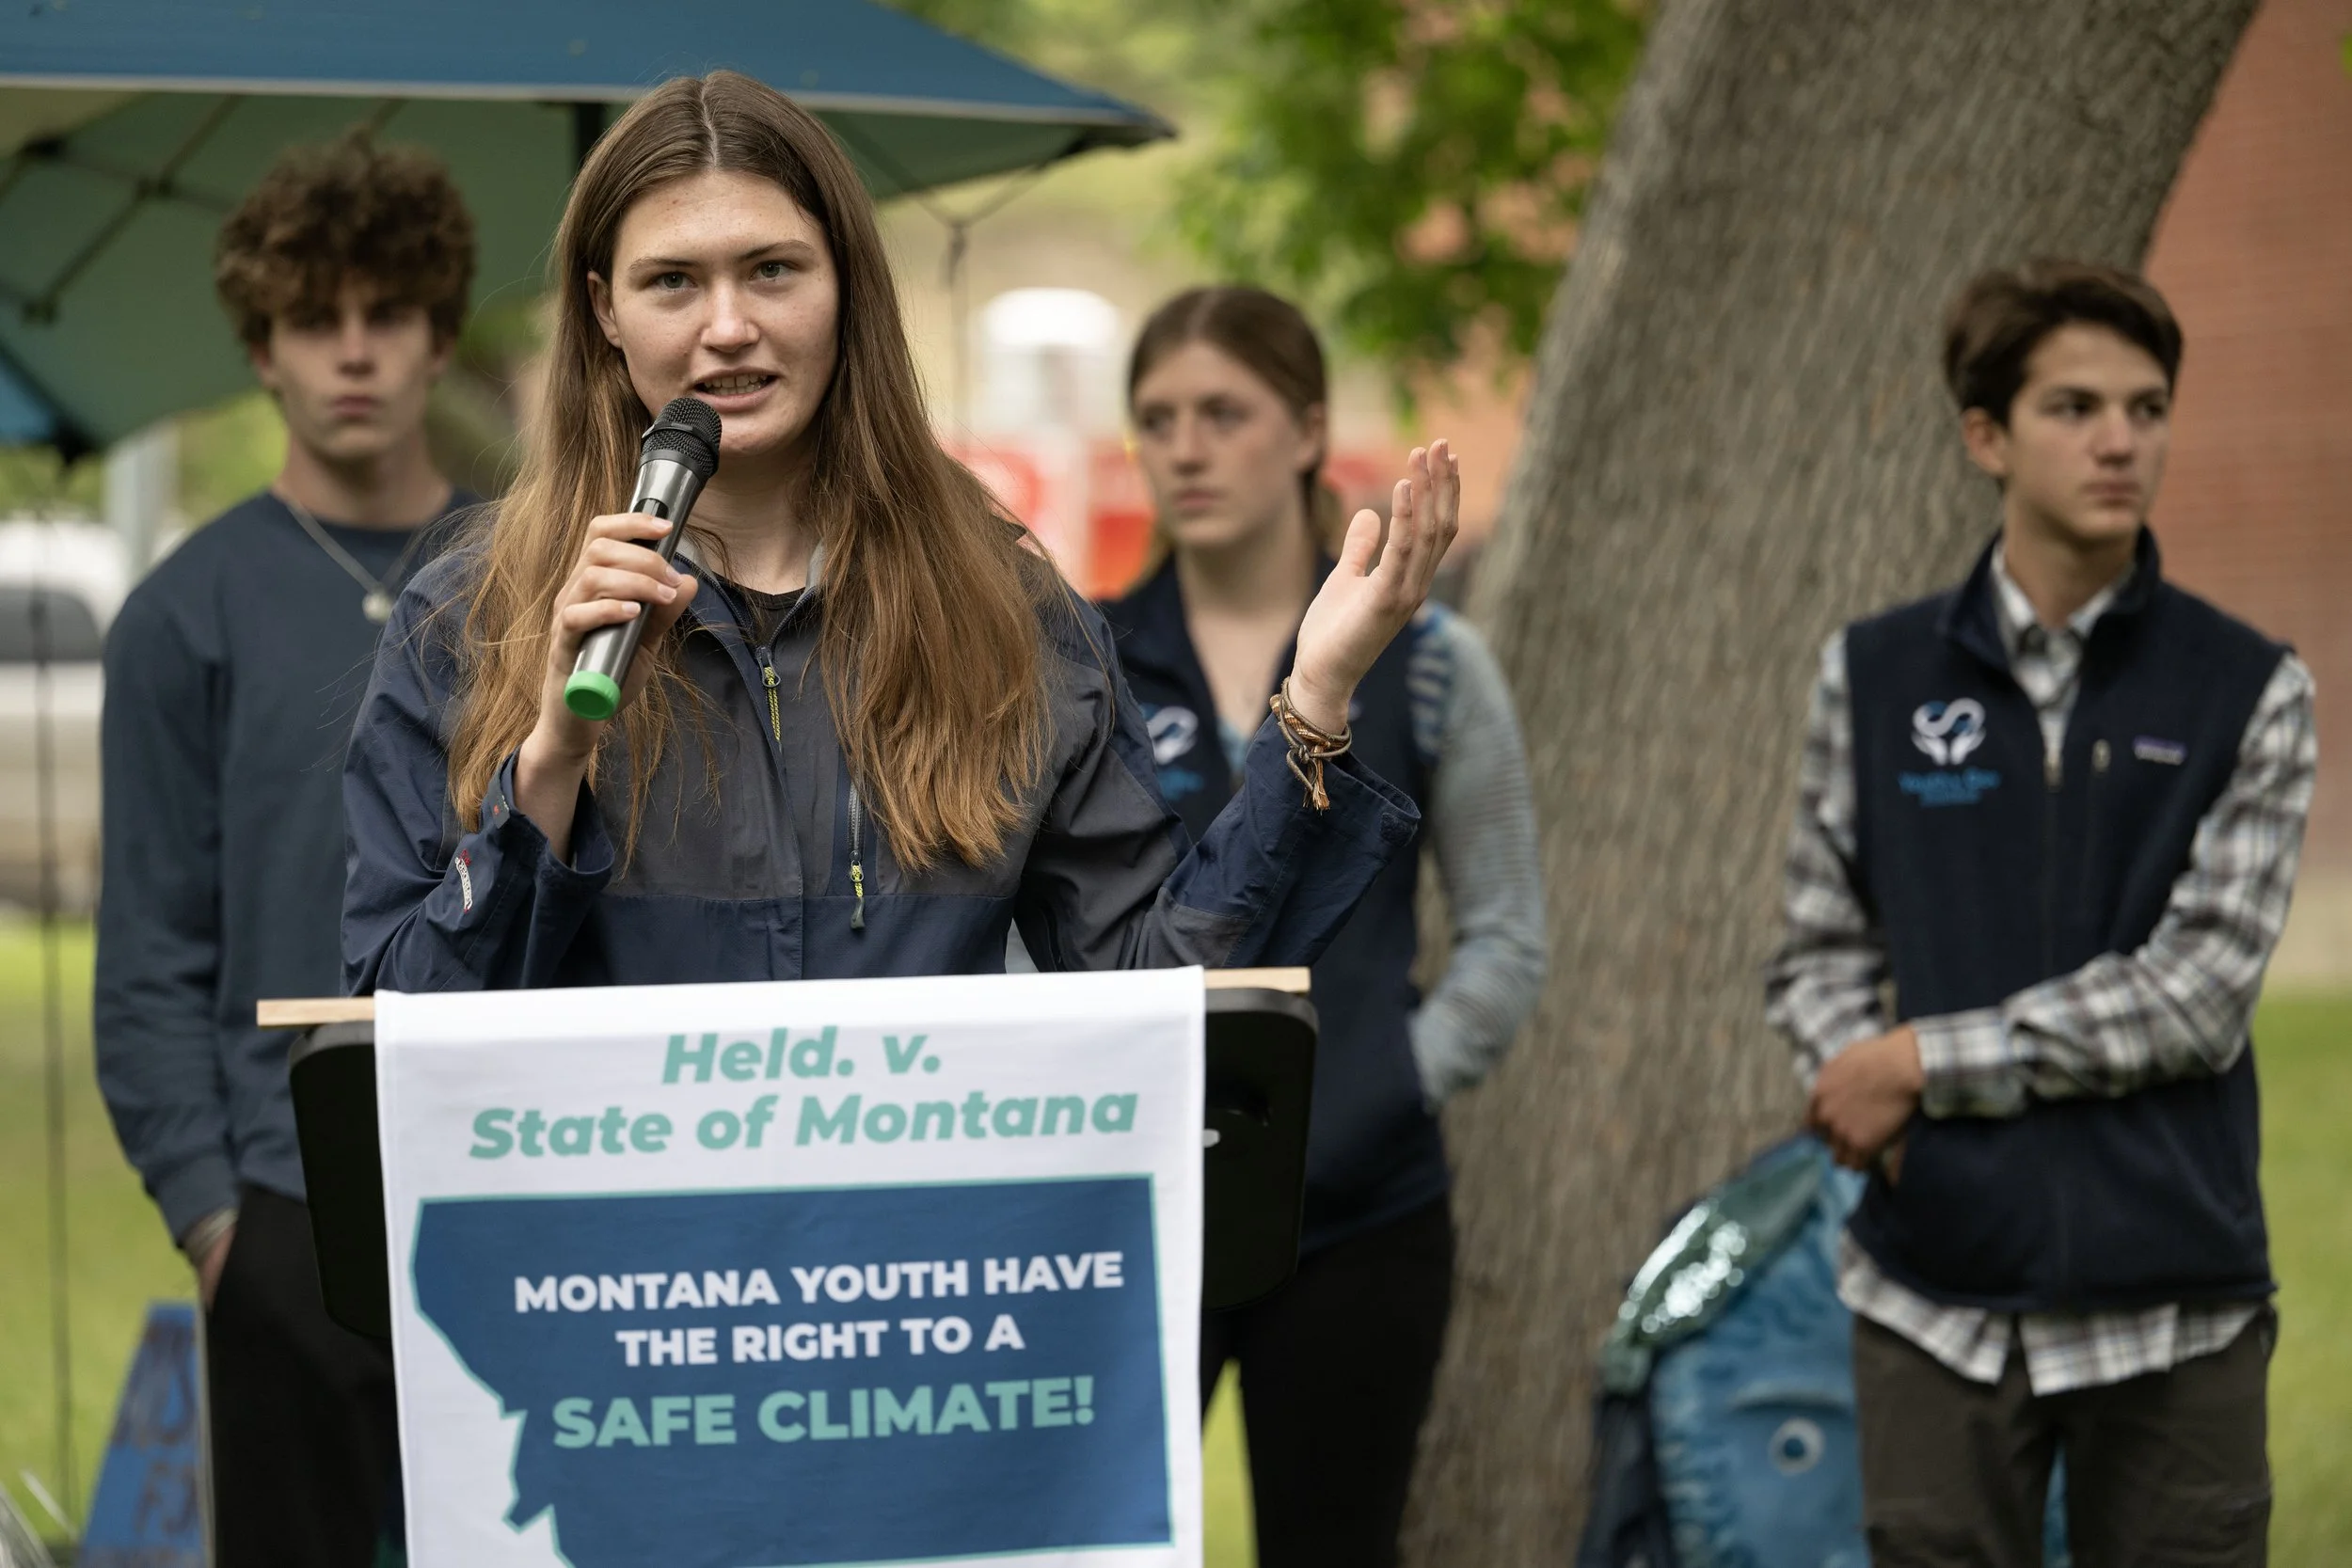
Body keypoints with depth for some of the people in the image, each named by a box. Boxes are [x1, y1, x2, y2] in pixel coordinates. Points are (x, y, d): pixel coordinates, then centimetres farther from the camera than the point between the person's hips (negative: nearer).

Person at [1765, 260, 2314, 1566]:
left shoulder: (2247, 691, 0)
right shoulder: (1875, 677, 7)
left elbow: (2200, 993, -8)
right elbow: (1820, 951, 10)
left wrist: (1928, 1060, -9)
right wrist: (1862, 1084, -11)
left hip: (2171, 1303, -1)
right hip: (1939, 1295, 1)